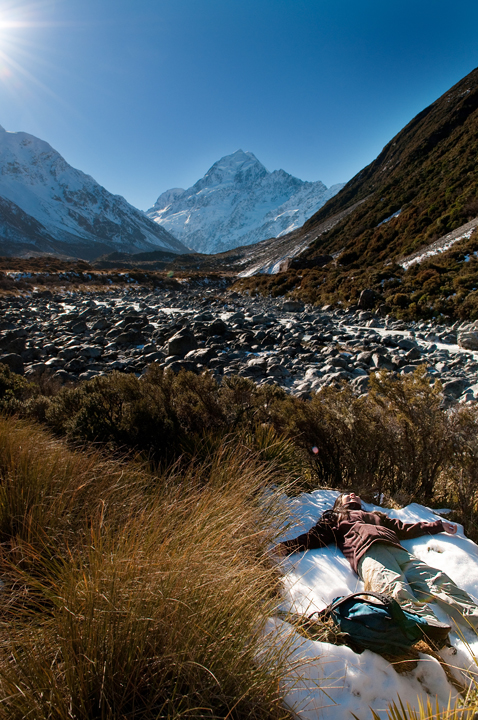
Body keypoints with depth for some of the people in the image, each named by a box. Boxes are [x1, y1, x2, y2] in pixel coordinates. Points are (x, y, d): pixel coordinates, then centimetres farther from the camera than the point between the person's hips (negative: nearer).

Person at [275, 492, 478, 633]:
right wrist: (287, 546, 2)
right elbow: (315, 536, 18)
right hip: (368, 553, -5)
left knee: (437, 582, -21)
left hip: (398, 550, 5)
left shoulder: (377, 516, 44)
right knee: (397, 591, -34)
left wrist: (439, 525, 42)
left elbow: (404, 528, 41)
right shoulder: (334, 517, 32)